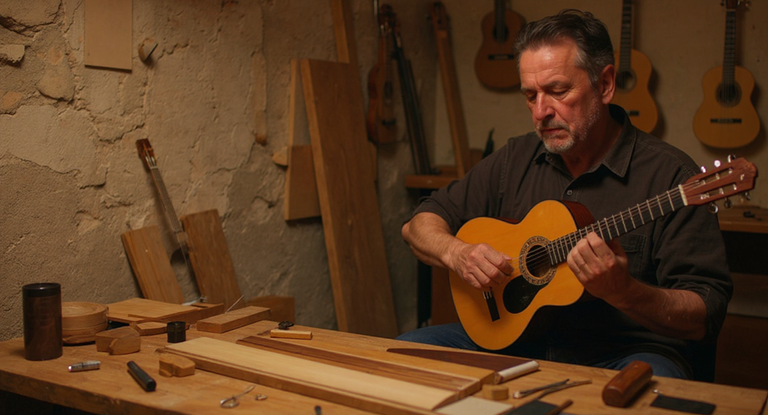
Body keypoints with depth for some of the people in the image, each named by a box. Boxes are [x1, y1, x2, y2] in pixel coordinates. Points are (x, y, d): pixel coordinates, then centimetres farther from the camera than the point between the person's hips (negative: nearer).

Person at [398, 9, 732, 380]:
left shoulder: (669, 176, -10)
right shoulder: (515, 160, 6)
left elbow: (705, 317, -12)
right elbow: (420, 225, 9)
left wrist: (622, 292, -30)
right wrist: (456, 252, -12)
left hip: (627, 351, -4)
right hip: (514, 336, 5)